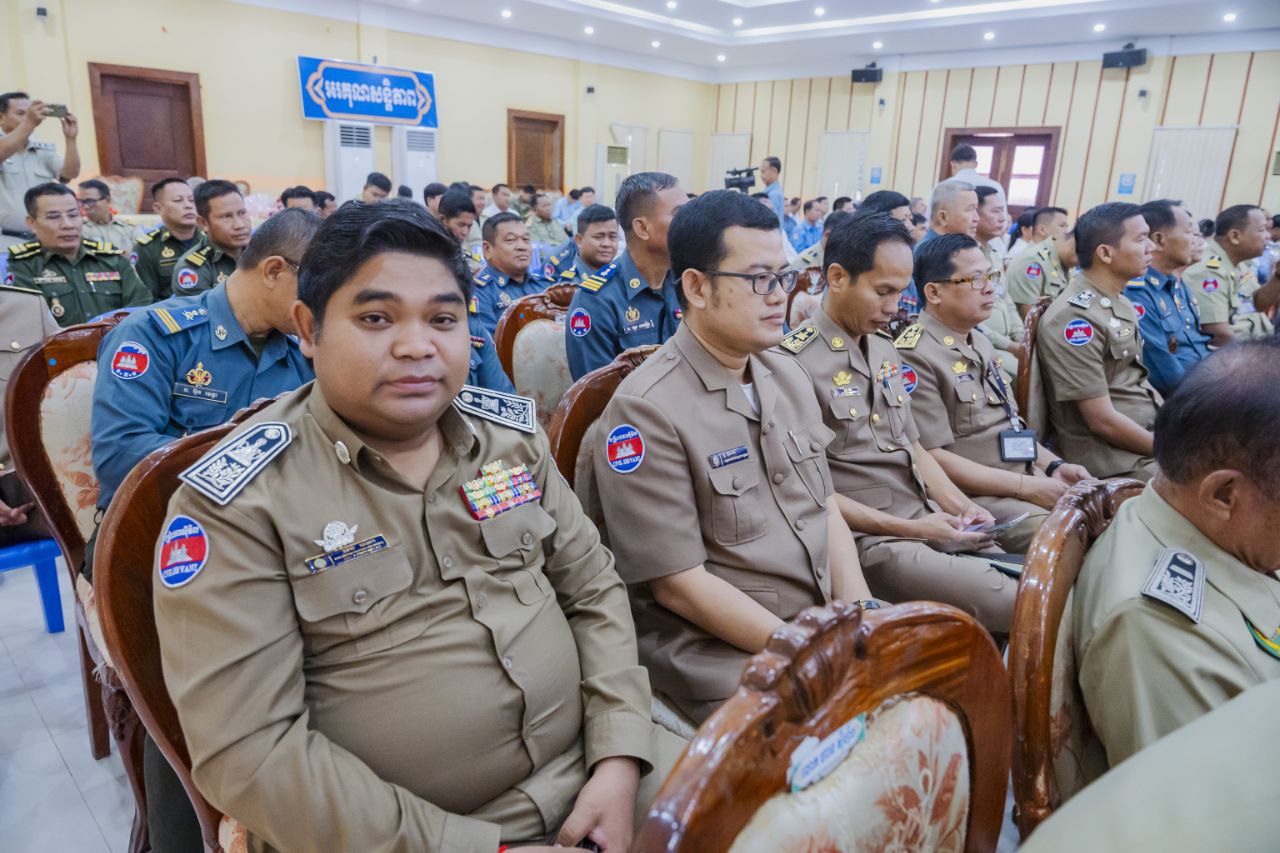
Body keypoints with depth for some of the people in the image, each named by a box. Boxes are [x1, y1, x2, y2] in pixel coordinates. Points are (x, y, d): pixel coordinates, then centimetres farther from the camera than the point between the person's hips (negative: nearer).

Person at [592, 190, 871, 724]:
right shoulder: (645, 409, -17)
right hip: (718, 646, -7)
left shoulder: (785, 375, 9)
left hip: (830, 619, 8)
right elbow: (678, 583, -17)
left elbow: (826, 506, 12)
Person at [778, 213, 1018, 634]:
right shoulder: (797, 363, -14)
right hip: (868, 542, -8)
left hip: (934, 525, 8)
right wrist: (909, 529, -15)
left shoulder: (885, 351, 14)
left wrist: (963, 507, 3)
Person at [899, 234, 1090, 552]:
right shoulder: (914, 356, -15)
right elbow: (932, 457, -19)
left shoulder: (981, 344, 17)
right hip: (974, 498, -9)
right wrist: (1026, 487, -17)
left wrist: (1053, 466, 8)